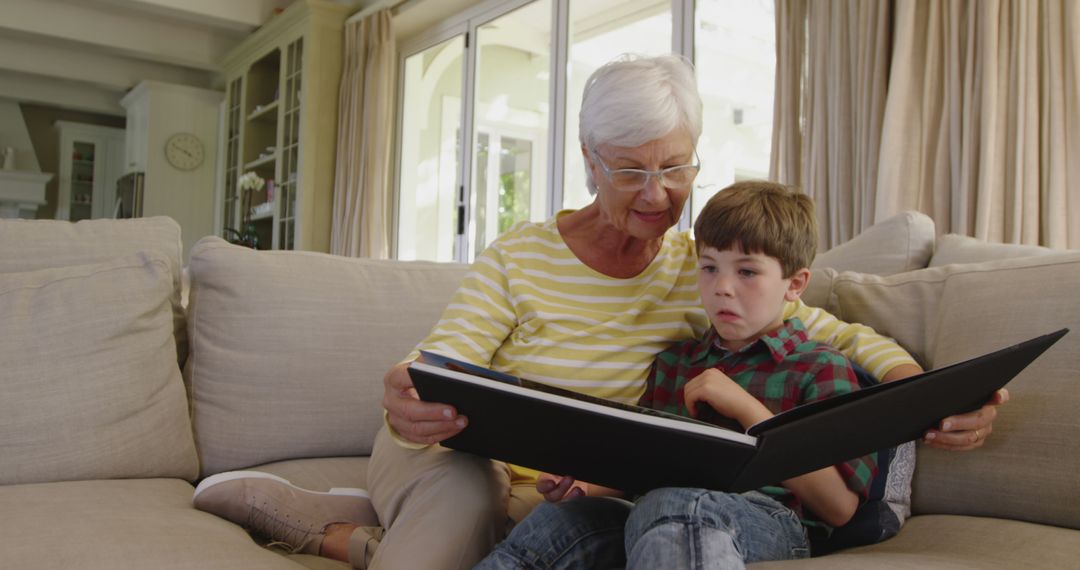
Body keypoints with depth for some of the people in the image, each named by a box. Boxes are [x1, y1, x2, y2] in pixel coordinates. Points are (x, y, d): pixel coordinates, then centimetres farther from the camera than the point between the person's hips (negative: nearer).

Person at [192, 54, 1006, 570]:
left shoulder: (705, 272, -1)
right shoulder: (519, 258, -9)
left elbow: (840, 335, -1)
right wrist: (406, 407, -43)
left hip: (557, 499, 2)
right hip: (455, 463, -2)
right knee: (463, 488, -38)